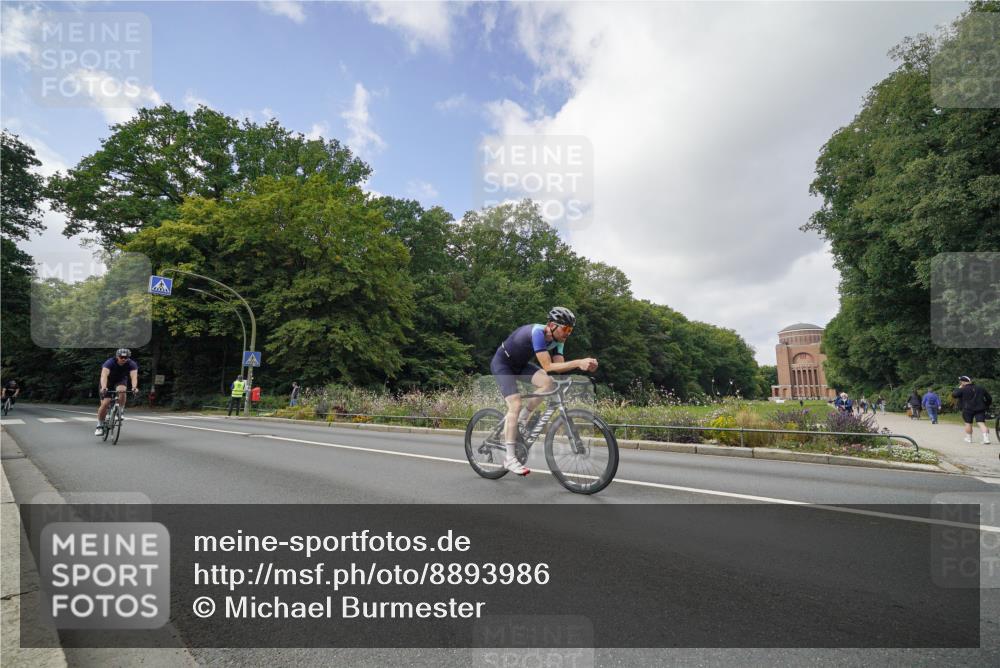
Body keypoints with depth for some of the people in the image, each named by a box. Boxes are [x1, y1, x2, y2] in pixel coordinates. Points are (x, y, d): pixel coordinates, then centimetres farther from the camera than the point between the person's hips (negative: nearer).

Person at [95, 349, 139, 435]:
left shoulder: (132, 364, -27)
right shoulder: (110, 362, -31)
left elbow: (134, 376, -40)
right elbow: (104, 375, -45)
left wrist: (134, 387, -59)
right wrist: (103, 388, -61)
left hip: (121, 380, 1)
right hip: (108, 381, -1)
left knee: (121, 390, -34)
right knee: (105, 404, -11)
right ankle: (100, 426, 7)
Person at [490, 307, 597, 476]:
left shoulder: (557, 339, -9)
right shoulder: (537, 333, -33)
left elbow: (559, 365, -16)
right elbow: (548, 367, -39)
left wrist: (583, 365, -32)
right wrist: (578, 362, -45)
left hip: (520, 364, 7)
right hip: (502, 364, -7)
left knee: (548, 383, -18)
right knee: (515, 405, -19)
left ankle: (522, 419, 3)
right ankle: (510, 459, -11)